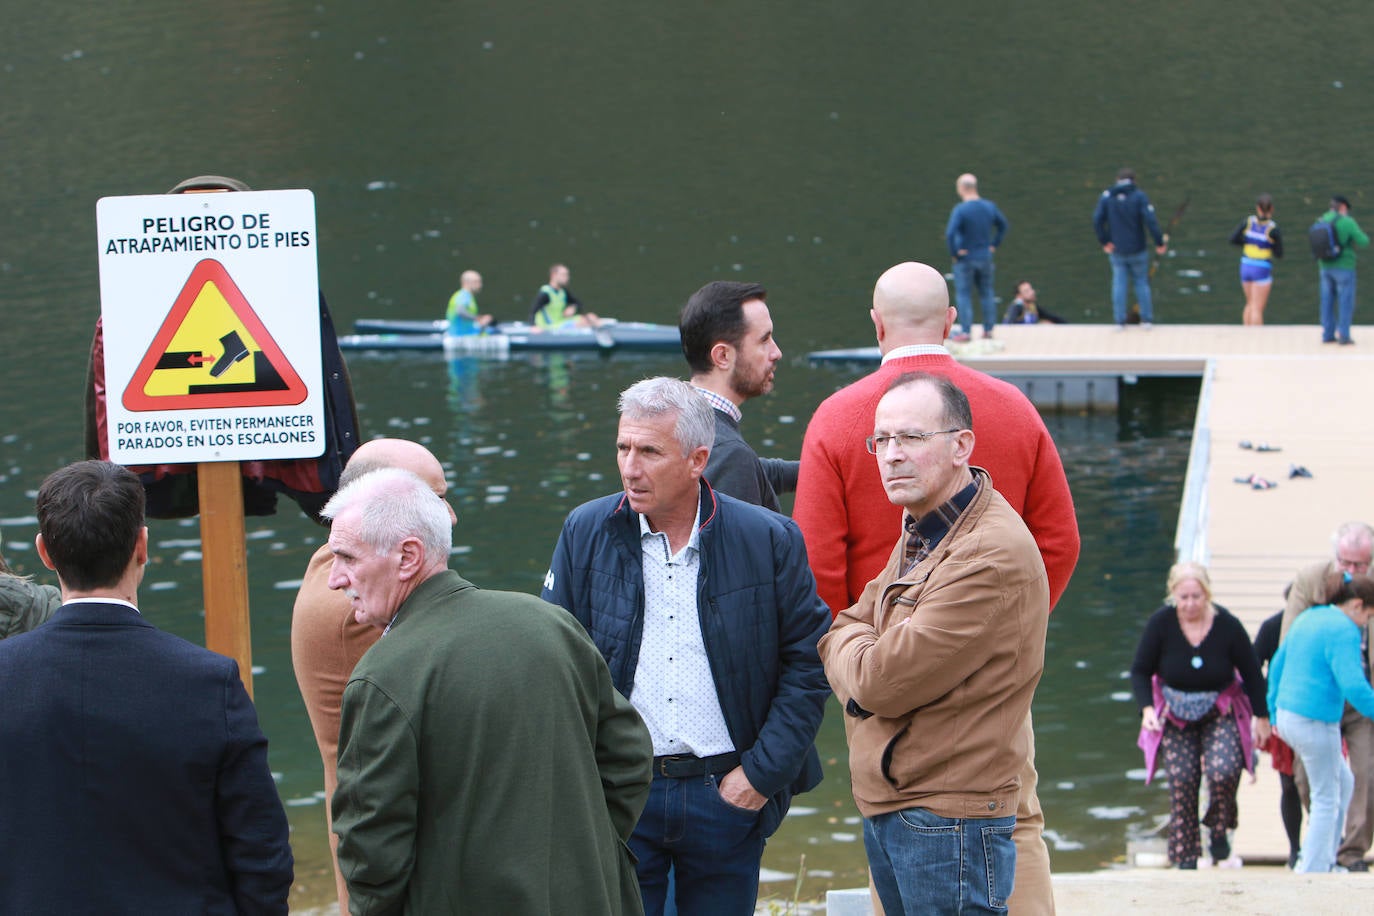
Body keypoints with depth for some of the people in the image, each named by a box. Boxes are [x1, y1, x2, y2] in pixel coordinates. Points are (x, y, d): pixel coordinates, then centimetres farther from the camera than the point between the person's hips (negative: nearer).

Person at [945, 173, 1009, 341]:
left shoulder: (960, 210, -18)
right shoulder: (990, 207, 1)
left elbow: (950, 233, -28)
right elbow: (1003, 225, 14)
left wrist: (954, 252, -15)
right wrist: (994, 244, 14)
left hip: (965, 258, -5)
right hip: (985, 258, 5)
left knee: (963, 294, 1)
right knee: (987, 293, 14)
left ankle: (965, 331, -1)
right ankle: (988, 329, 17)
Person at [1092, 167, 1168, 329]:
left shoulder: (1106, 196, -1)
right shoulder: (1139, 196, -8)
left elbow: (1097, 220, -10)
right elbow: (1150, 220, -18)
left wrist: (1104, 241, -4)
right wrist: (1160, 242, -13)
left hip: (1116, 250, 1)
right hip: (1137, 249, -1)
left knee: (1119, 284, 8)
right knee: (1142, 282, 11)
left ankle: (1120, 321, 4)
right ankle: (1147, 319, 10)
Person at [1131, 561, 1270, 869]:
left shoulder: (1227, 625, -15)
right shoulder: (1161, 623, -14)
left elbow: (1251, 673, -1)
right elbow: (1140, 671, -4)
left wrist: (1261, 716, 3)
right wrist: (1147, 708, -20)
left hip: (1221, 714, -1)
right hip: (1175, 716, 1)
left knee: (1223, 771, -22)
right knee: (1182, 782, -7)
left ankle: (1219, 833, 4)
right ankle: (1185, 859, 4)